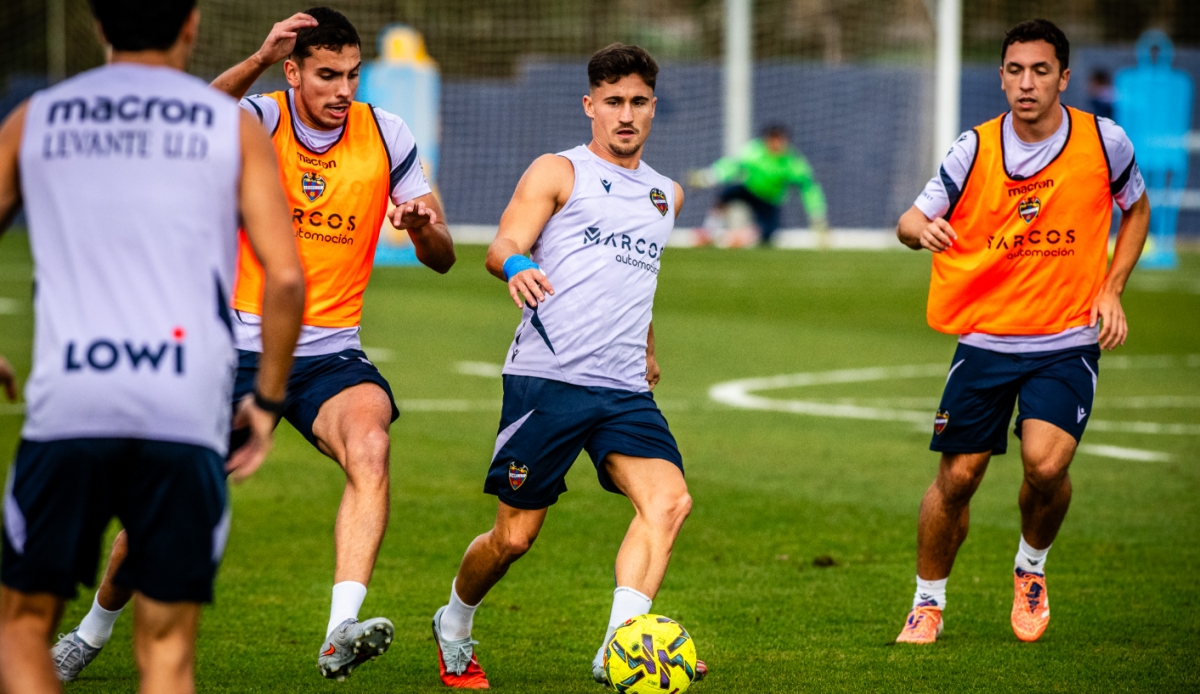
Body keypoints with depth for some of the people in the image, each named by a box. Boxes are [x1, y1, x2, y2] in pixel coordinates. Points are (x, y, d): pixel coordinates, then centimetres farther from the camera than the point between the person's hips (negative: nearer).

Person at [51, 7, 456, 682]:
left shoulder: (387, 137, 0)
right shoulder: (261, 120, -8)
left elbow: (442, 258, 4)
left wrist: (422, 225, -20)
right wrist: (258, 61, -47)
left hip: (331, 356, 1)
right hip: (242, 348, -1)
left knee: (370, 445, -32)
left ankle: (342, 632, -41)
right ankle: (93, 632, 29)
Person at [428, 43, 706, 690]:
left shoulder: (666, 194, 22)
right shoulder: (559, 172, 4)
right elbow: (501, 247, -8)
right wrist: (517, 266, -30)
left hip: (625, 390, 5)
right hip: (547, 378, -4)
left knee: (669, 499, -22)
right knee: (514, 536, 0)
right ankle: (454, 627, 29)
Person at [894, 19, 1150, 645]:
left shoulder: (1104, 142, -4)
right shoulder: (975, 148, -4)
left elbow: (1136, 209, 14)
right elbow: (910, 223, -3)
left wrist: (1110, 290, 1)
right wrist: (921, 228, -29)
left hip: (1067, 342, -1)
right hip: (984, 339, 1)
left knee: (1046, 463, -20)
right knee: (957, 476, -1)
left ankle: (1031, 568, 10)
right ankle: (927, 604, 20)